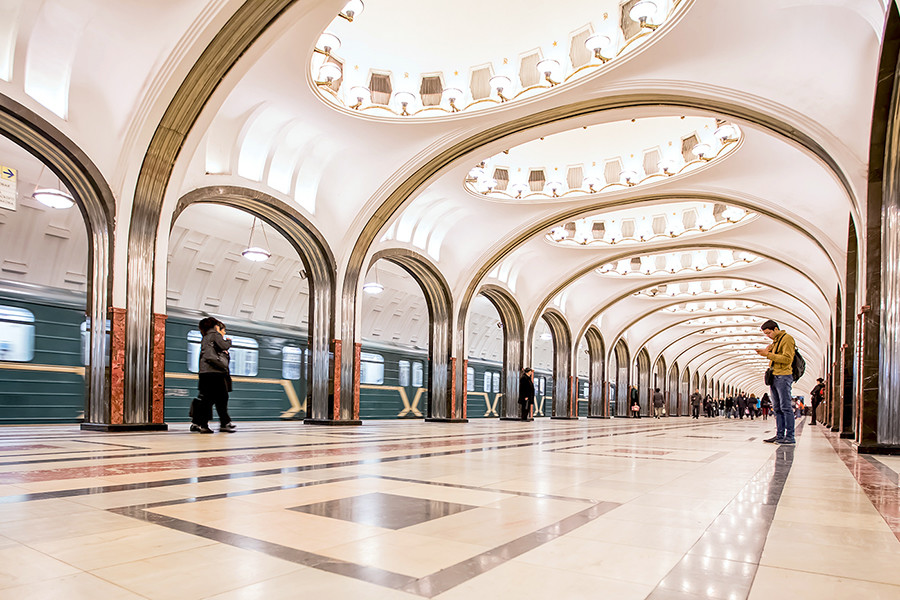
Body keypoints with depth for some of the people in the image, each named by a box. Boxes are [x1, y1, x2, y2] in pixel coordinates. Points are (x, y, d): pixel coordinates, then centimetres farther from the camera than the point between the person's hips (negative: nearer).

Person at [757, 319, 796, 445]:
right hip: (774, 377, 9)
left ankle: (790, 437, -7)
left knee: (785, 407, -9)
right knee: (777, 408, 9)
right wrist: (766, 351, 5)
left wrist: (768, 354, -18)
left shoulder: (787, 339, -8)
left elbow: (787, 359, -17)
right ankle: (779, 435, 12)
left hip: (784, 376, -9)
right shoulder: (775, 341, 20)